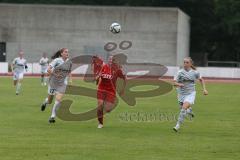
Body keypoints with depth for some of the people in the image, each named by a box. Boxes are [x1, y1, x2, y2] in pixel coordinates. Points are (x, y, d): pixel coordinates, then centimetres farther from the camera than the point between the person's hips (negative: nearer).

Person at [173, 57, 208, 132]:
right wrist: (178, 84, -31)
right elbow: (174, 83, -9)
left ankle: (178, 125, -21)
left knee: (184, 107, -23)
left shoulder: (195, 72, -3)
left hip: (190, 93, -2)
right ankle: (189, 111, 51)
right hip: (181, 94, 2)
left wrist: (204, 89, 9)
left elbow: (201, 80, 16)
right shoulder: (180, 72, -6)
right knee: (183, 108, 12)